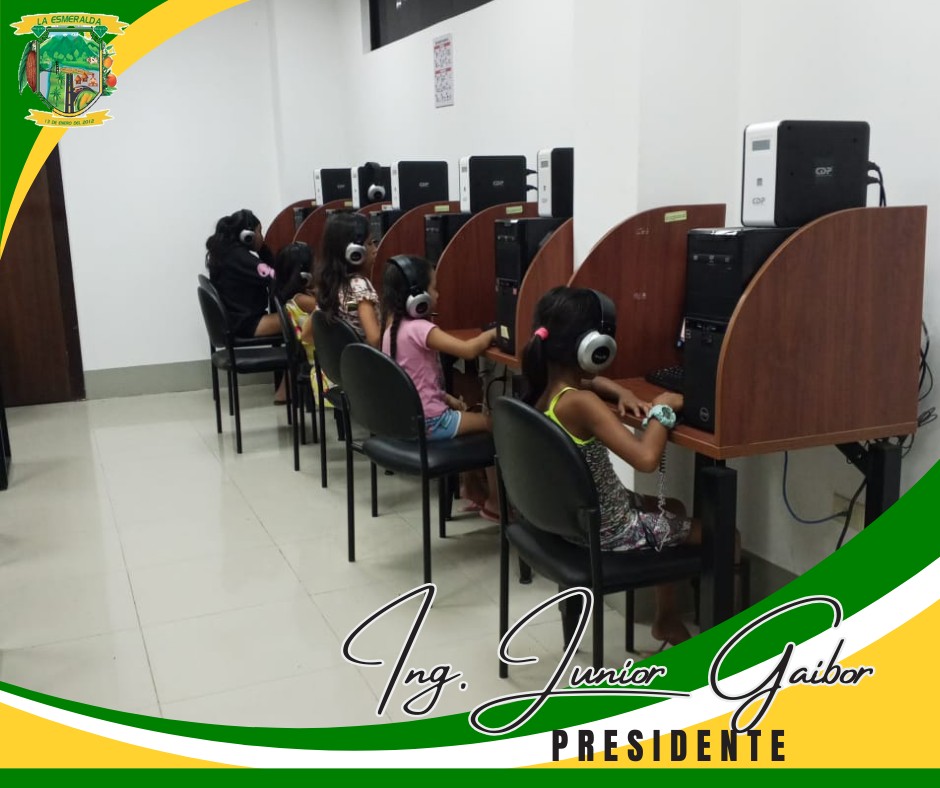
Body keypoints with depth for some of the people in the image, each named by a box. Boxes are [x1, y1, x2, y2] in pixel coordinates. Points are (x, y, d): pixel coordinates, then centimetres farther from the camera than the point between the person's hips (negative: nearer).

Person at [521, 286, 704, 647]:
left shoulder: (542, 387, -3)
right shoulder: (580, 403, -29)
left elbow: (584, 380, 21)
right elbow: (646, 458, -38)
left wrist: (621, 393, 2)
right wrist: (662, 409, -21)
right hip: (605, 531, -9)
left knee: (673, 510, 31)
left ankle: (667, 620, 40)